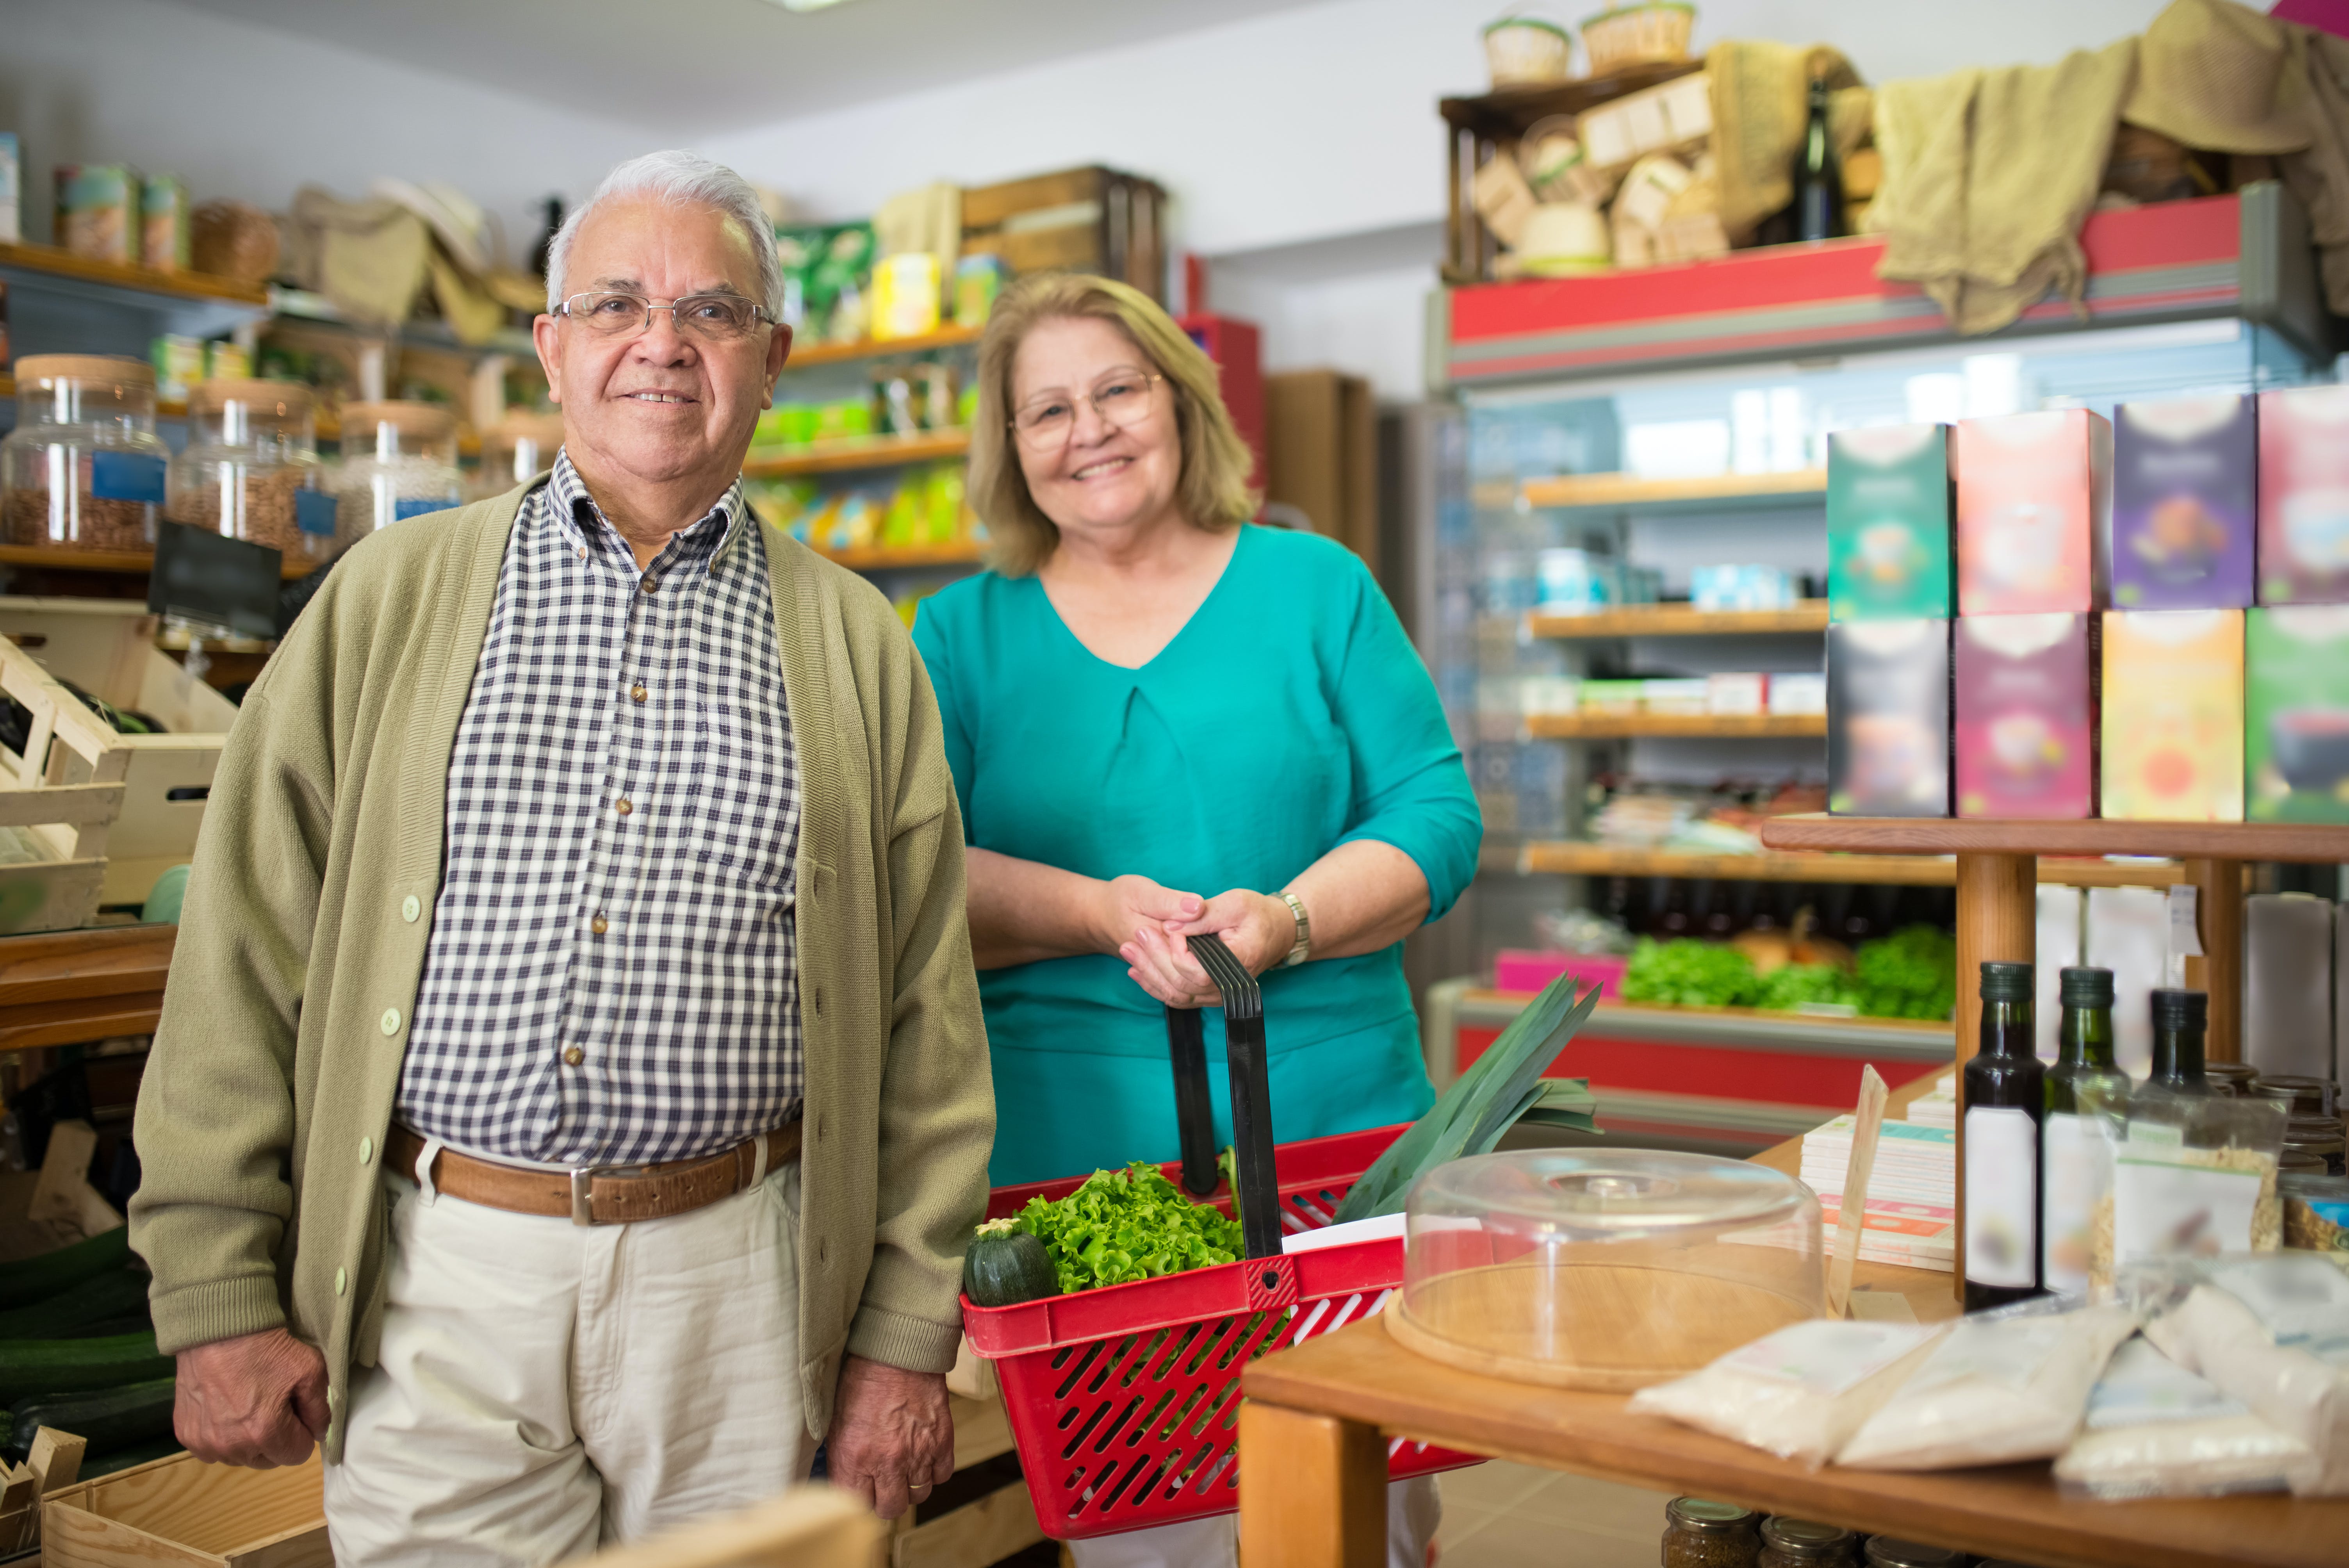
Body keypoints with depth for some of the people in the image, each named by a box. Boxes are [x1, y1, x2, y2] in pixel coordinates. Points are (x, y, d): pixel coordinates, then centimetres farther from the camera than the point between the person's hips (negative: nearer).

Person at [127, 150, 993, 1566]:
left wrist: (907, 1337, 1)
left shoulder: (857, 648, 5)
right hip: (436, 1280, 0)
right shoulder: (392, 598, 5)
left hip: (737, 1288, 1)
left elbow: (928, 1018, 4)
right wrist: (221, 1296, -2)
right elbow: (246, 958, 2)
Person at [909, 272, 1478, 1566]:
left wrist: (1288, 918, -17)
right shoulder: (962, 634, 8)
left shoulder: (1317, 588, 7)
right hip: (1069, 1150, 0)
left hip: (1330, 1124, 0)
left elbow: (1436, 814, 1)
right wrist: (1100, 914, -17)